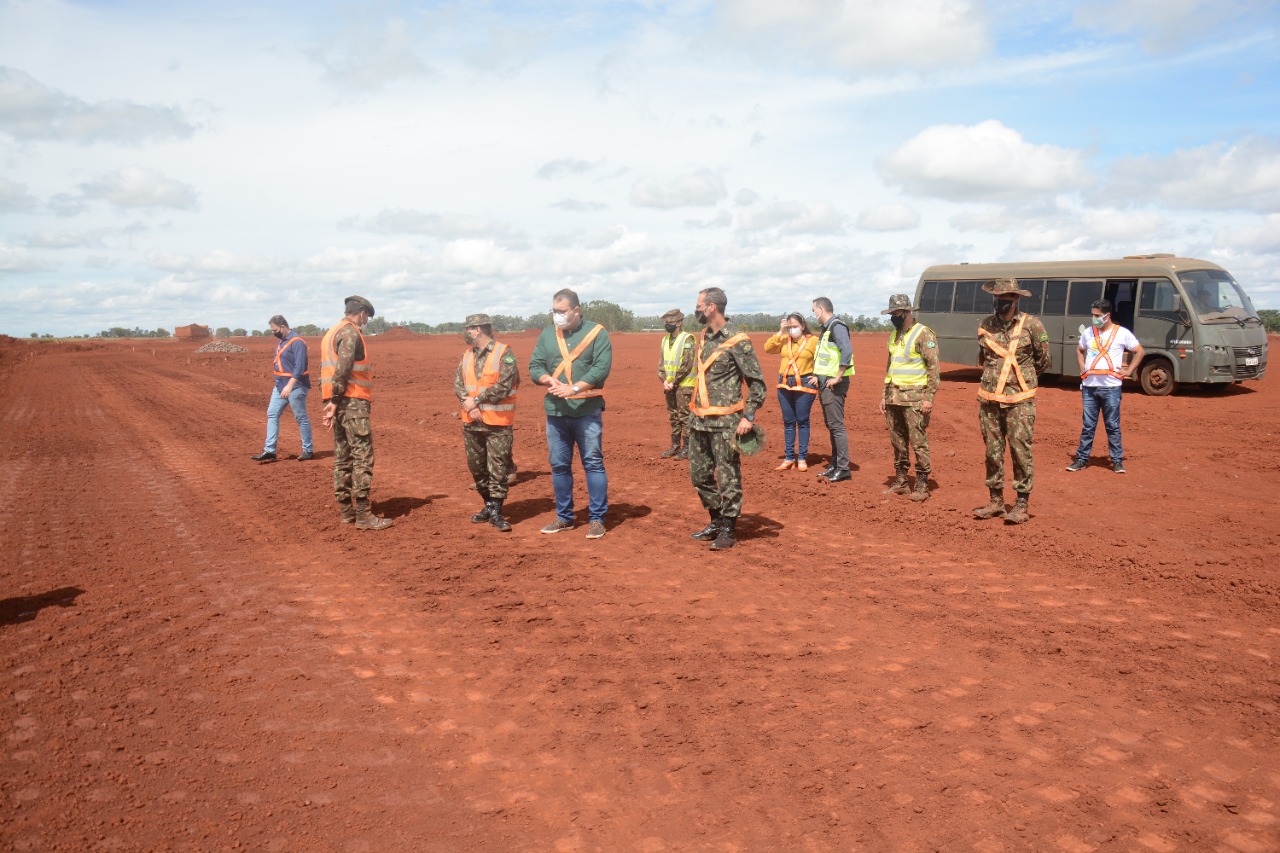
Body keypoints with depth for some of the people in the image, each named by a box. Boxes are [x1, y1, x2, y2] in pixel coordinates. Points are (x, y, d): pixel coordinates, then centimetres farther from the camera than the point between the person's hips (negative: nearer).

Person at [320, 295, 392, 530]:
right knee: (363, 458, -9)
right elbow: (342, 369, -20)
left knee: (342, 456, 13)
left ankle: (345, 510, 18)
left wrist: (332, 401, 15)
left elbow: (327, 369, 18)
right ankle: (363, 515, -10)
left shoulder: (331, 333, 20)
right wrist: (335, 400, -19)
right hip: (353, 402, -10)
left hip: (338, 403, 10)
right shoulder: (350, 333, -10)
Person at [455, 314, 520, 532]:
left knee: (498, 468, -3)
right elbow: (458, 383, 5)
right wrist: (469, 407, -12)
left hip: (497, 423, -6)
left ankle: (496, 511, 4)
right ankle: (488, 505, 25)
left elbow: (502, 387, -17)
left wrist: (475, 400, -13)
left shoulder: (504, 354, -10)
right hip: (471, 422, 6)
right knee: (476, 466, 12)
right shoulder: (467, 354, 10)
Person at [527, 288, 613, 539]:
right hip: (555, 412, 5)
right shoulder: (547, 334, 10)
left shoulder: (596, 332, -3)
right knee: (559, 466, 11)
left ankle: (597, 519, 6)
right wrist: (550, 380, -13)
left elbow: (602, 367, -13)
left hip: (587, 411, -4)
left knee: (593, 463, -1)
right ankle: (564, 517, 22)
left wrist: (574, 388, -20)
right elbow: (534, 366, 8)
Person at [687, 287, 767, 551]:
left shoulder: (737, 341, -11)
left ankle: (728, 530, 11)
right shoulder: (704, 337, 12)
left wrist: (749, 416, -16)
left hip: (724, 422, -8)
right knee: (699, 475, 13)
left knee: (728, 478, 0)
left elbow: (757, 382, -9)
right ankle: (716, 521, 28)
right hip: (699, 420, 8)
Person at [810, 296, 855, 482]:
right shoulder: (826, 328, 17)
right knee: (830, 425, 14)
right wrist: (819, 376, 12)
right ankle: (835, 464, 21)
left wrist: (838, 377, -24)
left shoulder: (837, 326, -13)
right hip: (824, 383, 10)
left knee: (836, 425, -9)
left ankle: (843, 468, -5)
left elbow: (847, 350, -25)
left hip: (834, 384, -10)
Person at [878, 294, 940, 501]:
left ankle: (922, 486, 2)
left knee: (918, 442, -5)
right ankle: (900, 482, 20)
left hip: (914, 398, -8)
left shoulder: (923, 334, -8)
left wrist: (929, 397, -17)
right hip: (894, 397, 8)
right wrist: (885, 395, 18)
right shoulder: (893, 335, 16)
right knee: (897, 441, 11)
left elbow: (933, 367, -12)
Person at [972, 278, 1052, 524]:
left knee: (1021, 451, -3)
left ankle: (1022, 504, 5)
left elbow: (1043, 360, 7)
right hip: (989, 400, 4)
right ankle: (996, 501, 20)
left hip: (1019, 400, -4)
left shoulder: (1031, 325, -5)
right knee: (992, 452, 9)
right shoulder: (985, 326, 6)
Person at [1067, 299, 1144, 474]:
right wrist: (1082, 368, 14)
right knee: (1088, 426, 7)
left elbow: (1140, 351, 7)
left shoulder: (1122, 333, 0)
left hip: (1111, 387, -3)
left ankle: (1117, 460, 10)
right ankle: (1081, 459, 12)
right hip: (1089, 386, 3)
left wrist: (1128, 370, -1)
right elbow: (1079, 350, 28)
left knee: (1113, 426, 2)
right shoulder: (1088, 333, 11)